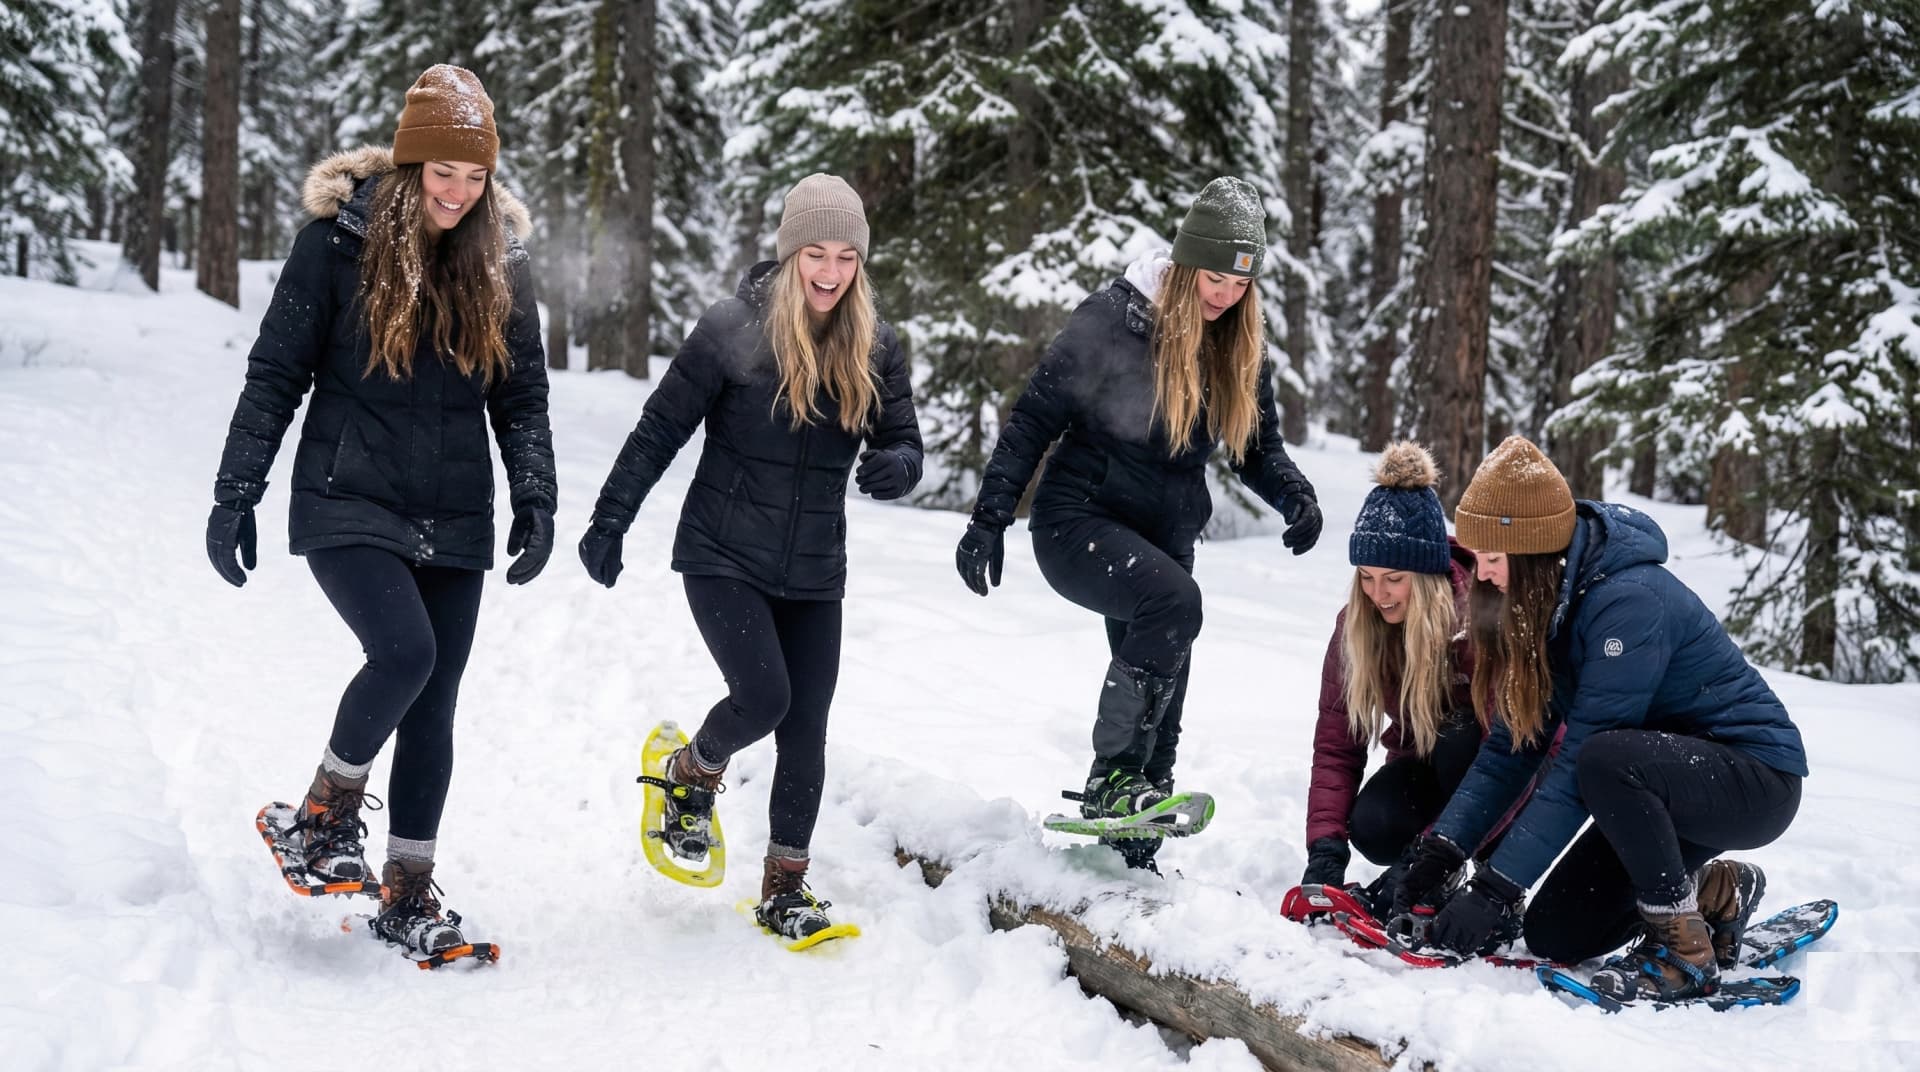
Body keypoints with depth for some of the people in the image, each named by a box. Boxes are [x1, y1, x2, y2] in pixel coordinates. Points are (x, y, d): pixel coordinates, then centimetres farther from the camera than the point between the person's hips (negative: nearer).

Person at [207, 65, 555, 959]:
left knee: (433, 707, 5)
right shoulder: (339, 241, -6)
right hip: (349, 508, -4)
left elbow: (522, 394, 10)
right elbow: (275, 374, -2)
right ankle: (325, 814, 1)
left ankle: (408, 896, 18)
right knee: (405, 651, -24)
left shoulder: (501, 259, 4)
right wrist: (235, 497, -4)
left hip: (453, 523, 4)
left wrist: (535, 498, -2)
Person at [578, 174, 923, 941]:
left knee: (807, 729, 3)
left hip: (814, 572, 4)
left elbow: (905, 444, 4)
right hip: (723, 557, -4)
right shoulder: (732, 330, -11)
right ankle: (693, 775, 17)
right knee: (764, 696, -17)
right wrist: (609, 522, -6)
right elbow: (659, 431, -6)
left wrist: (894, 467, -21)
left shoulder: (875, 348, 0)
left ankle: (785, 888, 18)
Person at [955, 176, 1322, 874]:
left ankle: (1134, 856, 21)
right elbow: (1035, 418, -11)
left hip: (1163, 539, 7)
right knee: (1174, 602, -33)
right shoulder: (1115, 318, -15)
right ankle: (1110, 777, -22)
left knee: (1160, 703, 7)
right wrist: (989, 519, -14)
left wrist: (1295, 496, -10)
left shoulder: (1242, 347, 2)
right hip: (1078, 522, -6)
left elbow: (1258, 447, 11)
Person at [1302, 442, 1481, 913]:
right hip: (1426, 759, 3)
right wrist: (1325, 849, -29)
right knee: (1372, 828, -28)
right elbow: (1336, 741, -14)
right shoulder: (1355, 624, -15)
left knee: (1457, 744, -36)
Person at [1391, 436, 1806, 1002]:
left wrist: (1494, 889, -30)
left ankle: (1686, 952, -18)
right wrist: (1442, 848, -15)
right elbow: (1511, 744, -3)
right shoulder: (1538, 606, -2)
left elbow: (1579, 760, -31)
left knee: (1605, 759, -37)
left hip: (1757, 782, -8)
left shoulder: (1629, 601, -29)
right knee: (1554, 935, -2)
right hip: (1657, 784, 8)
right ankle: (1716, 890, 19)